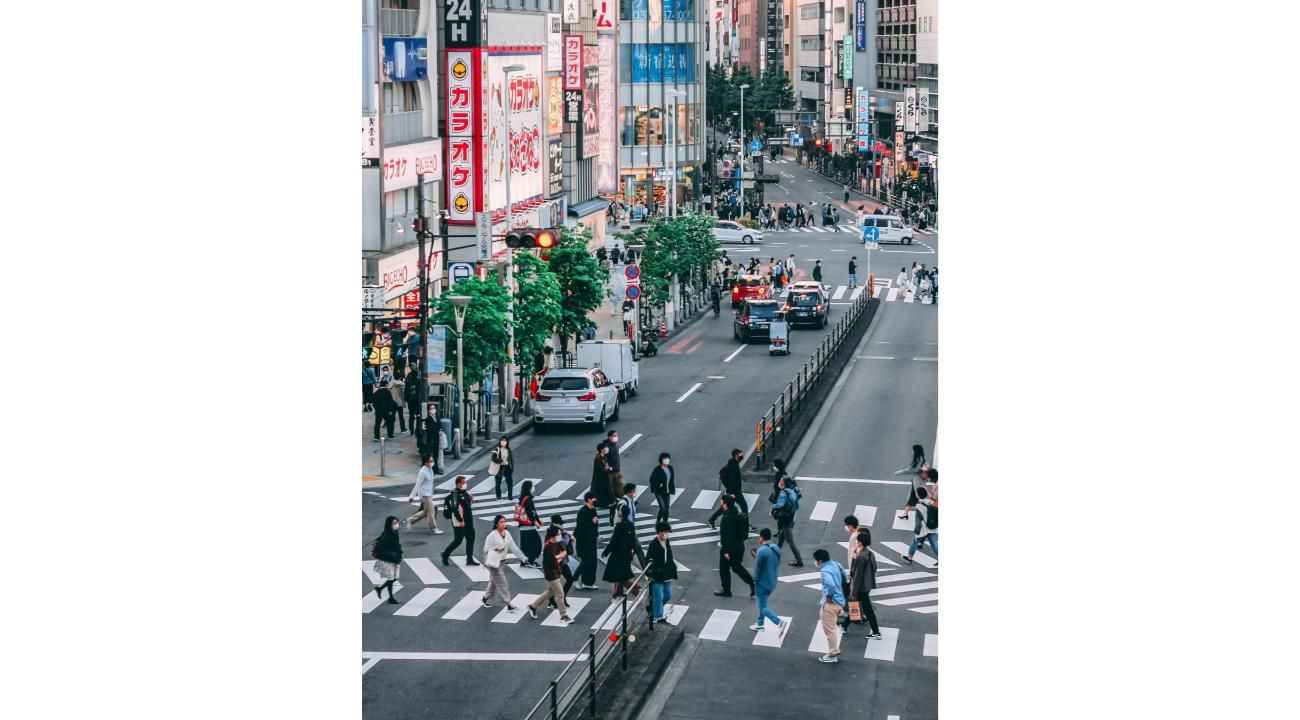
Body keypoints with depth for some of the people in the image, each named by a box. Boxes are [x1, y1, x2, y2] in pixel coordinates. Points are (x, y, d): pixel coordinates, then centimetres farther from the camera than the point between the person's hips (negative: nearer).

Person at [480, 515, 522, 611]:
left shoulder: (507, 534, 3)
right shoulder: (492, 535, -17)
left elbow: (513, 547, 5)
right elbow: (486, 549, -15)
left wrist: (522, 557, 0)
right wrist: (496, 549, -33)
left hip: (502, 562, 7)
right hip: (493, 562, -7)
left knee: (494, 582, 20)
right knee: (502, 583, -8)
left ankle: (485, 598, 40)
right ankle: (508, 604, -6)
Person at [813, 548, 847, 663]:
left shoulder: (825, 571, -23)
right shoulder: (835, 564, 5)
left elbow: (830, 584, -41)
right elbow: (844, 577, 22)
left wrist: (829, 596, -23)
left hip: (830, 603, -10)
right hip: (839, 601, 10)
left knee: (829, 629, 2)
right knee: (832, 627, 24)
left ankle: (832, 655, 10)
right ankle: (835, 650, 34)